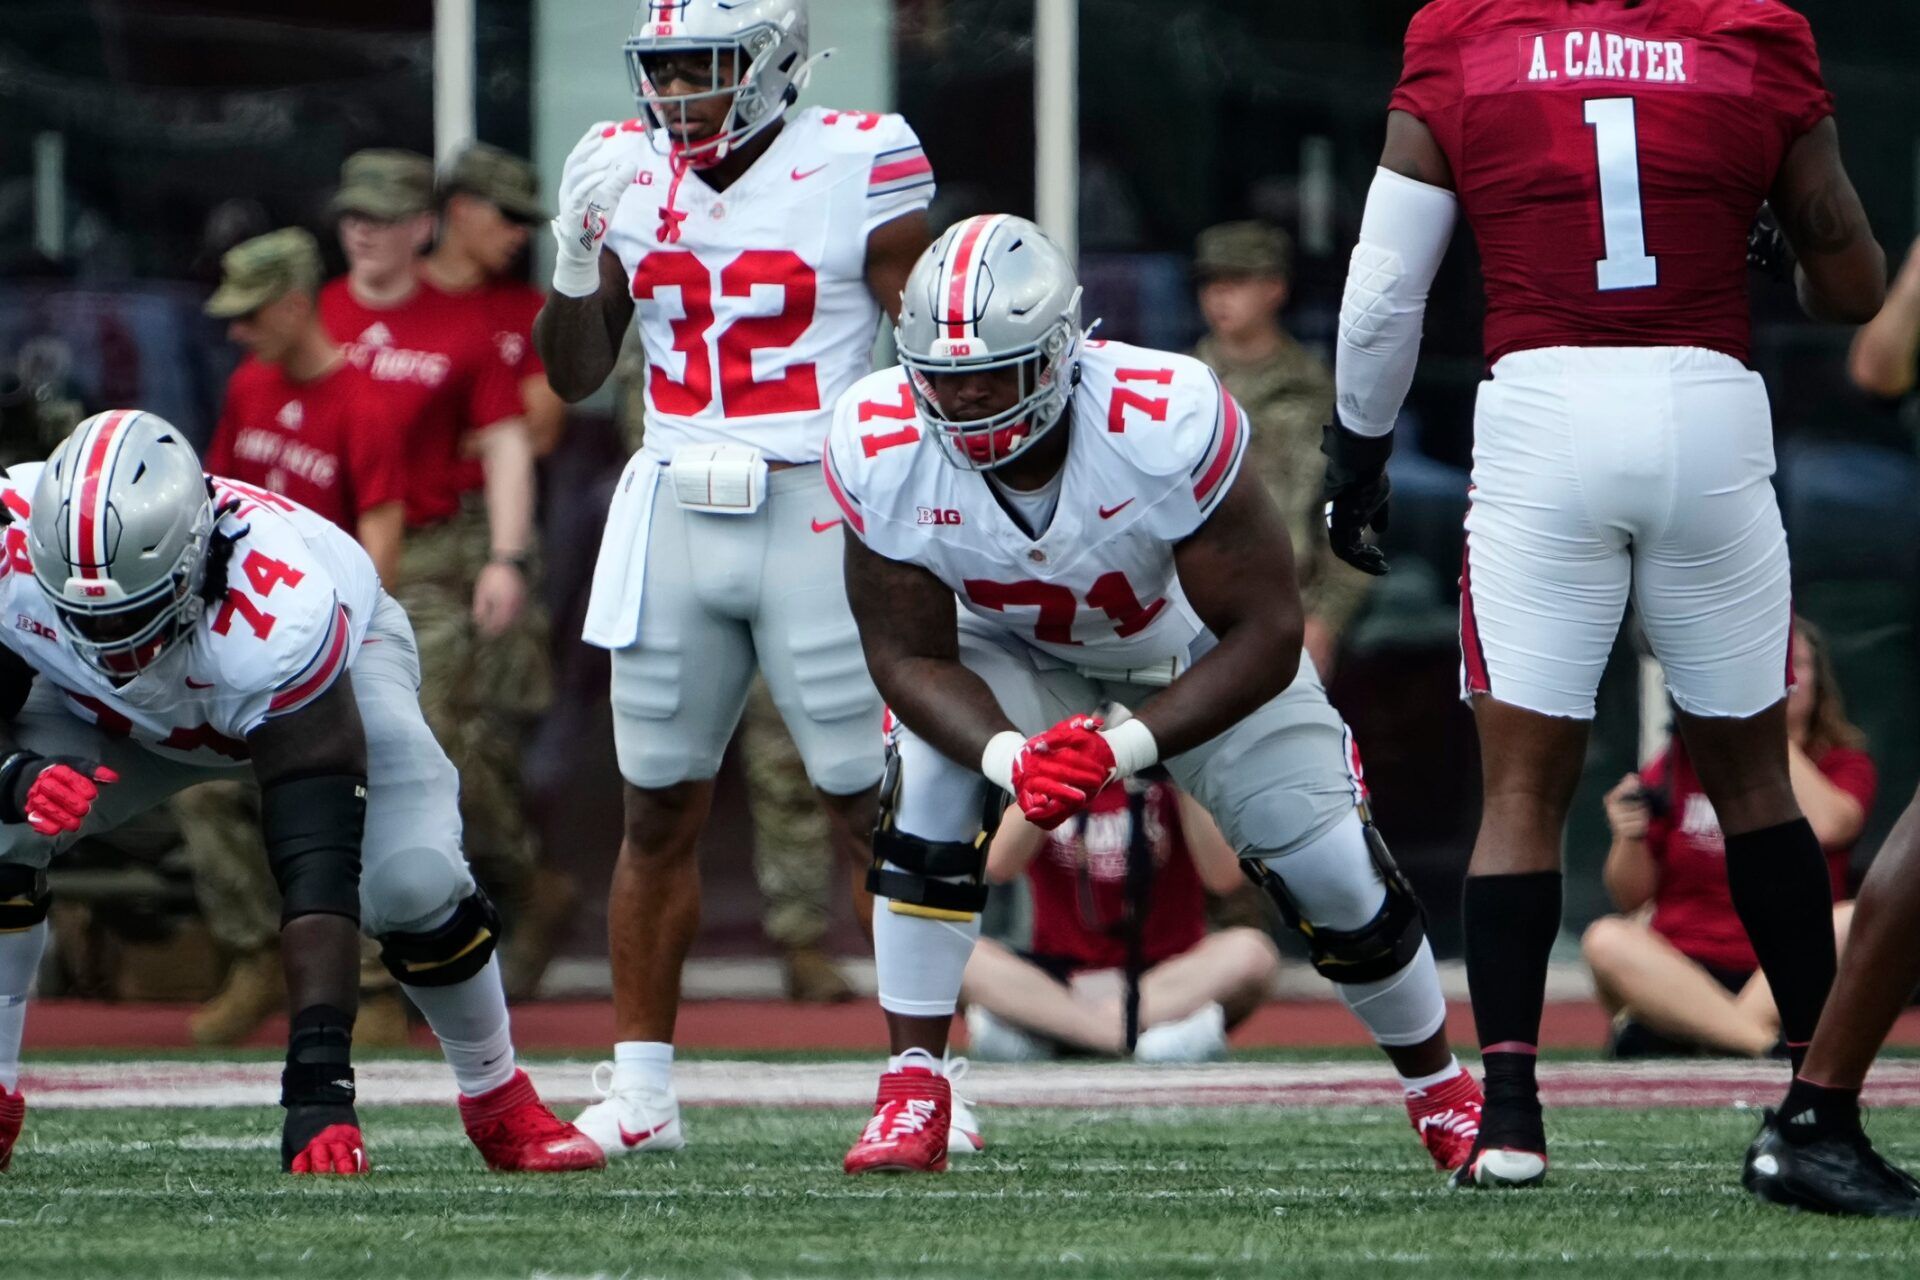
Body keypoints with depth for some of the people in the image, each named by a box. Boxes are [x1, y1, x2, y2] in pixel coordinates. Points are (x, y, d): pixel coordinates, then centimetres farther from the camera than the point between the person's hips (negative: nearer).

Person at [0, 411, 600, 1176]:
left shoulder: (277, 619, -46)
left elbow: (318, 869, -46)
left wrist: (318, 1083, -51)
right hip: (115, 713, 3)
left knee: (414, 882, -27)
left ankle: (499, 1104, 1)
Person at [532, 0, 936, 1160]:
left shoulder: (858, 167, -7)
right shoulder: (627, 174, 7)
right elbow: (576, 377, 14)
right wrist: (576, 263, -4)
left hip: (820, 512, -4)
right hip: (674, 514, 4)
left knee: (875, 810, -4)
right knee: (659, 812, 7)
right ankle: (640, 1089, 14)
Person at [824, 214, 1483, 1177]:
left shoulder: (1166, 422, -40)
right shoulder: (880, 450, -31)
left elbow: (1265, 636, -32)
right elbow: (911, 657, -21)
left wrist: (1126, 746, -43)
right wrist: (1009, 757, -40)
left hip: (1200, 655, -2)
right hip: (1009, 653, 2)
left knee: (1332, 872, -4)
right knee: (924, 798, -26)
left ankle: (1442, 1092, 24)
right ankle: (911, 1097, -16)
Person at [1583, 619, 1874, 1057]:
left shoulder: (1843, 762, 8)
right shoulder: (1680, 764, 8)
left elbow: (1826, 825, -17)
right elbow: (1631, 898, 7)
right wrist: (1630, 838, -14)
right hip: (1680, 977, 1)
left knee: (1855, 923, -30)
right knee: (1605, 939, -28)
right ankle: (1764, 1042, -43)